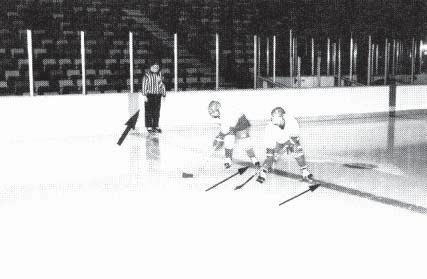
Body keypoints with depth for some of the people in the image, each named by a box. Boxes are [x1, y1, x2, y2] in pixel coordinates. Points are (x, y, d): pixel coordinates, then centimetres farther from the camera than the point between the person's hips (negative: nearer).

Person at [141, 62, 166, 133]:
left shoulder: (159, 75, 12)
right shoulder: (147, 75, -4)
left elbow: (162, 85, 17)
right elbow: (144, 85, -7)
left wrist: (164, 94, 13)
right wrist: (144, 95, -12)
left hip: (157, 95, 5)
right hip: (149, 95, -5)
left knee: (157, 112, 6)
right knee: (149, 111, -2)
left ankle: (156, 126, 15)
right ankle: (149, 127, 3)